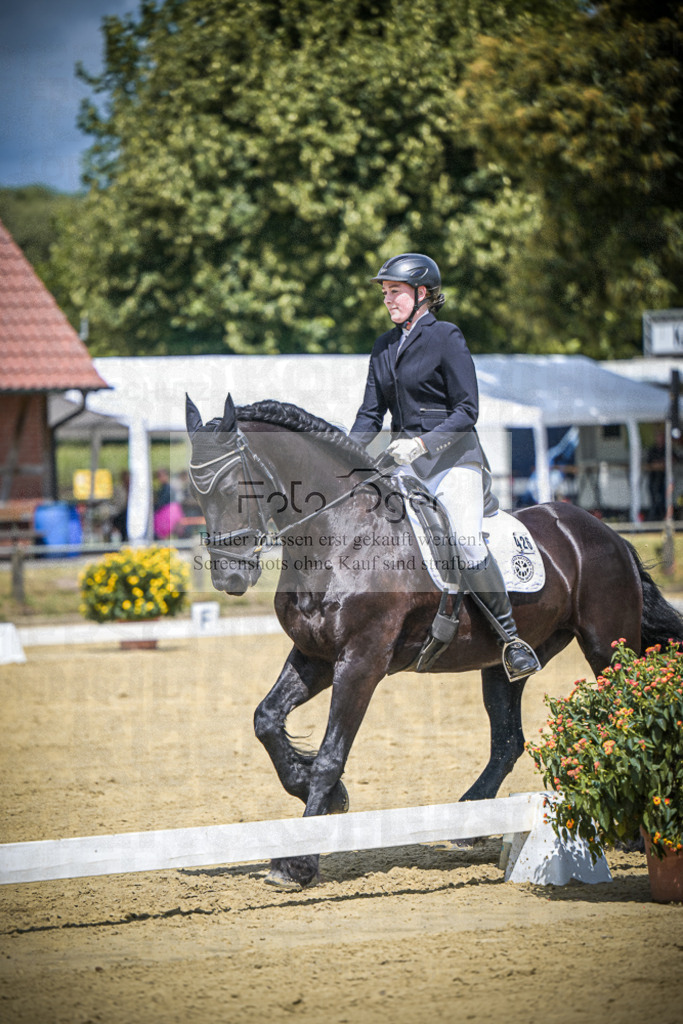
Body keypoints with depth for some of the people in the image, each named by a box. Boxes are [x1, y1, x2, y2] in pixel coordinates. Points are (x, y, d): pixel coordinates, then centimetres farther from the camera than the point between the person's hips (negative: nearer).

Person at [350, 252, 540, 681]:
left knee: (467, 541, -22)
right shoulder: (384, 346, 14)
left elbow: (467, 411, -11)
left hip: (453, 457, -7)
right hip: (405, 459, 7)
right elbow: (371, 414, 16)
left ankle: (511, 636, -13)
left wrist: (422, 443, -22)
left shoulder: (446, 337, -6)